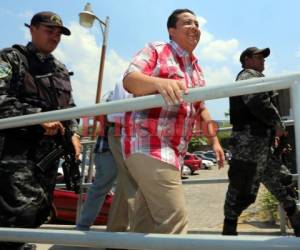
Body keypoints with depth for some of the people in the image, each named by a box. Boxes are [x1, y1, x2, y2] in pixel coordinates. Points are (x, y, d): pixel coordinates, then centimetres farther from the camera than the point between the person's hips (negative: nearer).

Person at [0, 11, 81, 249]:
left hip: (49, 150, 6)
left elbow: (70, 107, 22)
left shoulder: (61, 69, 21)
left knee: (41, 210, 9)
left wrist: (73, 133, 4)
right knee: (21, 209, -14)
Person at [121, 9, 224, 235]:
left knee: (147, 220, 12)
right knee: (174, 219, -16)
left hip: (173, 150, 8)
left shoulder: (197, 69, 21)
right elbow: (129, 80, -17)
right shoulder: (156, 50, -1)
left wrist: (215, 140, 21)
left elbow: (201, 108, 27)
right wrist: (160, 82, -36)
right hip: (148, 144, -8)